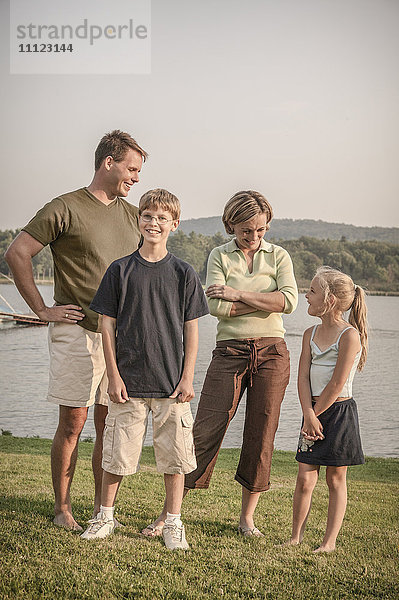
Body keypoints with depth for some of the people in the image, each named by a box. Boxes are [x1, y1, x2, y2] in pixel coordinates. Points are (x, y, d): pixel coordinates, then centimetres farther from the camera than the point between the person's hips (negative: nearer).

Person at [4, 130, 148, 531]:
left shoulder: (132, 215, 14)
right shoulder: (66, 208, -5)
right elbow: (17, 253, -6)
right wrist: (42, 309, -7)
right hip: (76, 333, -5)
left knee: (108, 426, 8)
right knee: (72, 425, 1)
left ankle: (101, 510, 19)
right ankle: (62, 509, 15)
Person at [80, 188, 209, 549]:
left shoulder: (184, 274, 2)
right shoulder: (120, 270, 2)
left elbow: (191, 330, 3)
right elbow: (108, 325, 3)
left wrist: (187, 378, -3)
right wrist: (114, 375, -3)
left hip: (171, 382, 0)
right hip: (128, 380, 0)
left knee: (174, 454, 4)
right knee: (117, 452, 7)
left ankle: (173, 523, 19)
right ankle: (105, 517, 25)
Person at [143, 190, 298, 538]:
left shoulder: (278, 256, 7)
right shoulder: (220, 256, 5)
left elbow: (289, 301, -10)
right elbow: (216, 306, -10)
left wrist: (238, 294, -12)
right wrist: (265, 300, -9)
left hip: (271, 352, 1)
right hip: (230, 352, -1)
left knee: (261, 437, 3)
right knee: (206, 431, -6)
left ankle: (247, 517, 18)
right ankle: (169, 513, 3)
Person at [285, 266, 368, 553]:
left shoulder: (349, 335, -13)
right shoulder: (311, 334, 9)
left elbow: (337, 384, -15)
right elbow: (303, 378, 1)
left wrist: (314, 414, -9)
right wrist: (309, 415, -12)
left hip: (339, 412, -5)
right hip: (314, 413, 5)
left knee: (336, 479, 6)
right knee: (304, 479, 4)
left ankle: (330, 540, 15)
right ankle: (296, 537, 16)